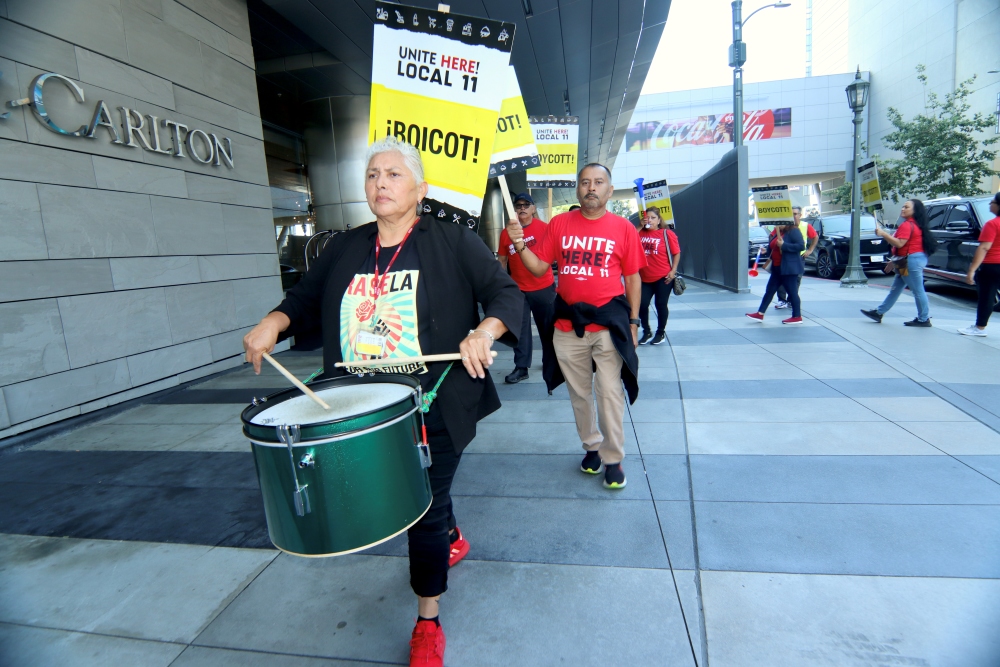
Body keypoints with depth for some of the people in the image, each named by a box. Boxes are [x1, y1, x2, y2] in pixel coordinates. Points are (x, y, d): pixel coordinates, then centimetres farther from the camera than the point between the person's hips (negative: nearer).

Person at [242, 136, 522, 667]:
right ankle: (453, 540, 57)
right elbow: (306, 298, 17)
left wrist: (483, 332, -29)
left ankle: (427, 624, 30)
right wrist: (274, 322, -3)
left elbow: (506, 294, -10)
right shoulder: (344, 249, 8)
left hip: (431, 408, -5)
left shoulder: (453, 243, -7)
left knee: (426, 510, 5)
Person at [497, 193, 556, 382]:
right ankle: (521, 368, 13)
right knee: (520, 329, 5)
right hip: (518, 289, 1)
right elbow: (502, 260, 6)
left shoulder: (544, 228, -5)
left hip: (544, 288, -1)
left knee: (547, 326, 12)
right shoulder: (506, 233, 1)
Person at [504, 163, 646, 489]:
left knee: (610, 394, 4)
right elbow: (539, 267, 3)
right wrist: (520, 245, -14)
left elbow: (632, 278, 3)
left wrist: (633, 321, 2)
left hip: (609, 324, -2)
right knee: (579, 393, 15)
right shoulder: (560, 224, 3)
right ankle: (591, 446, 36)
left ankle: (613, 459, 21)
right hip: (568, 326, 2)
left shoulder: (623, 228, -1)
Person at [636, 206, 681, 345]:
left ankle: (661, 333, 26)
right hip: (645, 278, 3)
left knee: (660, 305, 7)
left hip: (663, 277, -3)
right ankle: (646, 332, 22)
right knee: (642, 305, -1)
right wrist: (640, 226, -7)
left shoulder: (667, 233, -5)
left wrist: (673, 271, -10)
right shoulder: (640, 233, 6)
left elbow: (676, 253, -3)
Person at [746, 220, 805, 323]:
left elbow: (801, 245, -21)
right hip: (777, 268, 9)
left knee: (792, 292, -2)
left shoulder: (794, 231, -11)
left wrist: (784, 245, -24)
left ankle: (797, 317, 8)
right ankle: (760, 314, 10)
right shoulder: (778, 232, 16)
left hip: (789, 268, -9)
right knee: (769, 290, 7)